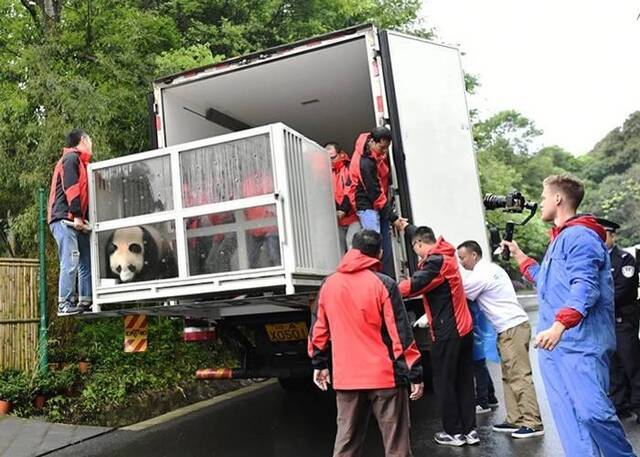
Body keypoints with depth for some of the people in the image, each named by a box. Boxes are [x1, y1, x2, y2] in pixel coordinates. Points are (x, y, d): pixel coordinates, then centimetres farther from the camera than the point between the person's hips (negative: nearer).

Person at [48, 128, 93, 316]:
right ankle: (64, 304, -11)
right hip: (65, 219, -9)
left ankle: (85, 302, 6)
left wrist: (83, 218, 15)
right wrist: (77, 215, -19)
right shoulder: (71, 158, -2)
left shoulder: (80, 162, 26)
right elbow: (71, 188, -13)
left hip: (75, 222, 9)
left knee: (86, 261, 4)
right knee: (70, 262, -13)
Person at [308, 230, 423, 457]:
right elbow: (401, 333, -11)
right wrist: (415, 374, -5)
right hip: (385, 376, -4)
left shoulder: (328, 284, 4)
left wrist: (319, 364, 22)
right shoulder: (383, 284, -10)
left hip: (345, 377, 4)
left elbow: (318, 329, 10)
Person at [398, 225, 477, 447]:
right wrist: (407, 227, 39)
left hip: (447, 333, -9)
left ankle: (454, 432, 12)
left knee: (444, 383, 3)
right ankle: (469, 430, 18)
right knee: (464, 381, 12)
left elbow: (413, 286, -28)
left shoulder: (436, 261, -16)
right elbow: (421, 234, 29)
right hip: (463, 328, 9)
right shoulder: (444, 254, 11)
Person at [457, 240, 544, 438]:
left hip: (512, 329, -10)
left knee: (520, 376, -6)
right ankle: (515, 419, 16)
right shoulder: (492, 268, 15)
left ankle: (532, 423, -1)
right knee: (509, 376, 12)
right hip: (513, 326, 10)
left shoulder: (479, 275, -14)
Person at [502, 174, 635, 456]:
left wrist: (559, 325, -33)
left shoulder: (579, 235, -9)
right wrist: (519, 256, 35)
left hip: (580, 342, -10)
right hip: (555, 345, 10)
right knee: (568, 419, 8)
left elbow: (585, 287, -22)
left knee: (591, 410, -13)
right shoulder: (560, 238, 23)